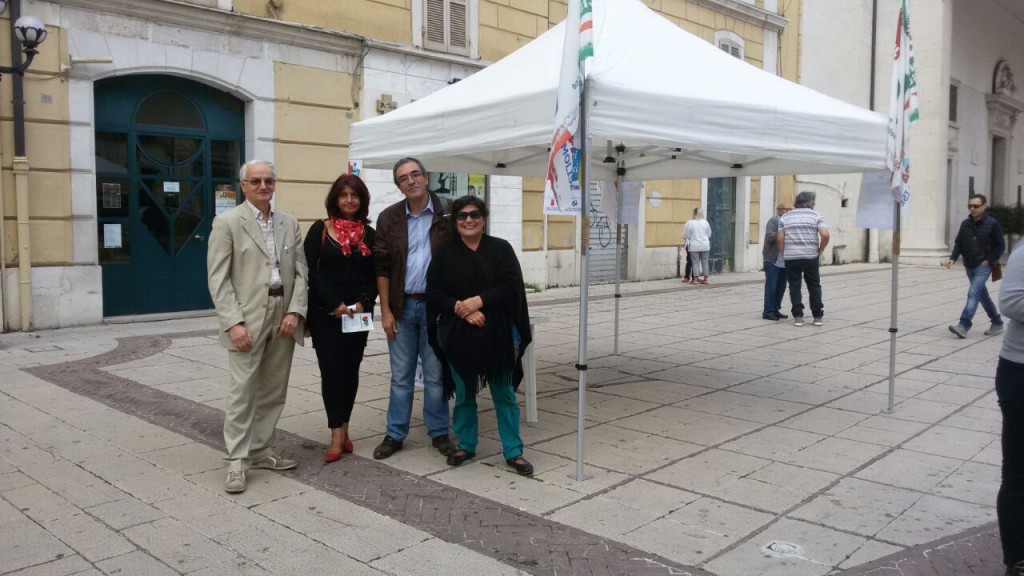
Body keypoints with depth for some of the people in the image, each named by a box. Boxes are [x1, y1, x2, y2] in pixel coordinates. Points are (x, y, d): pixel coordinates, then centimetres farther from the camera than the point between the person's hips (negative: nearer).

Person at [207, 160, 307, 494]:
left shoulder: (289, 223, 12)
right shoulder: (227, 222, -2)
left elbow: (300, 271, 9)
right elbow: (218, 279, -7)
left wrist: (296, 311, -5)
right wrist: (233, 322, -15)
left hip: (284, 320, 5)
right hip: (247, 321, -5)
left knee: (273, 391, 11)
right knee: (243, 391, -4)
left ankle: (260, 451, 23)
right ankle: (237, 461, 7)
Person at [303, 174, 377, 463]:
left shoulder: (369, 234, 8)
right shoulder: (319, 230, 0)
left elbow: (375, 275, 6)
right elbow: (310, 271, -6)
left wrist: (363, 303, -11)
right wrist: (335, 304, -14)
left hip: (358, 314, 3)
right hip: (325, 313, -2)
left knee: (351, 370, 6)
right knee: (331, 370, -5)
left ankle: (343, 429, 18)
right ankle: (337, 434, 0)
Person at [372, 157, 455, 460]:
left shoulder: (447, 213, -3)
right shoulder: (389, 218, 3)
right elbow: (382, 267, 3)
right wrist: (385, 310, -2)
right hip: (402, 305, 2)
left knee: (435, 375, 8)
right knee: (400, 376, 9)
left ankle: (439, 433, 20)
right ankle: (394, 435, 20)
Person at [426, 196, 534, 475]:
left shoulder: (501, 249, 1)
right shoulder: (444, 254, 4)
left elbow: (512, 285, -9)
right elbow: (434, 293, -1)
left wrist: (479, 301, -18)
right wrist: (461, 309, -16)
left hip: (496, 334, -1)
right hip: (458, 334, 1)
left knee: (504, 394, 4)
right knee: (463, 394, 12)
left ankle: (513, 451, 13)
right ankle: (466, 445, 28)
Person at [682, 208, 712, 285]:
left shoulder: (690, 223, -10)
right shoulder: (705, 222, 1)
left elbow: (685, 235, -5)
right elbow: (709, 234, 11)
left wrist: (686, 241, 15)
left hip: (694, 246, -3)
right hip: (705, 246, 3)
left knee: (695, 262, 1)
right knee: (705, 262, 8)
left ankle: (695, 279, -1)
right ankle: (705, 279, 11)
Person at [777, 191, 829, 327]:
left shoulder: (785, 217, 7)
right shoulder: (816, 216, 1)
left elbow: (779, 239, 1)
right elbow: (825, 235, -12)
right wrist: (820, 251, 1)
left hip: (791, 258, 1)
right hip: (810, 257, -1)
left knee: (794, 286, 7)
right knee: (814, 286, 11)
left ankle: (798, 316, 3)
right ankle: (818, 316, 12)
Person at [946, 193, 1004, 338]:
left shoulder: (992, 224, -8)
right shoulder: (965, 224, 6)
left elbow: (1000, 246, -4)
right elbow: (958, 243, 10)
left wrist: (989, 260, -12)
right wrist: (953, 258, -5)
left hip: (983, 266, -6)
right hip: (969, 266, 6)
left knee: (973, 292, -18)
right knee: (982, 294, 16)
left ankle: (963, 326, -25)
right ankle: (997, 323, 32)